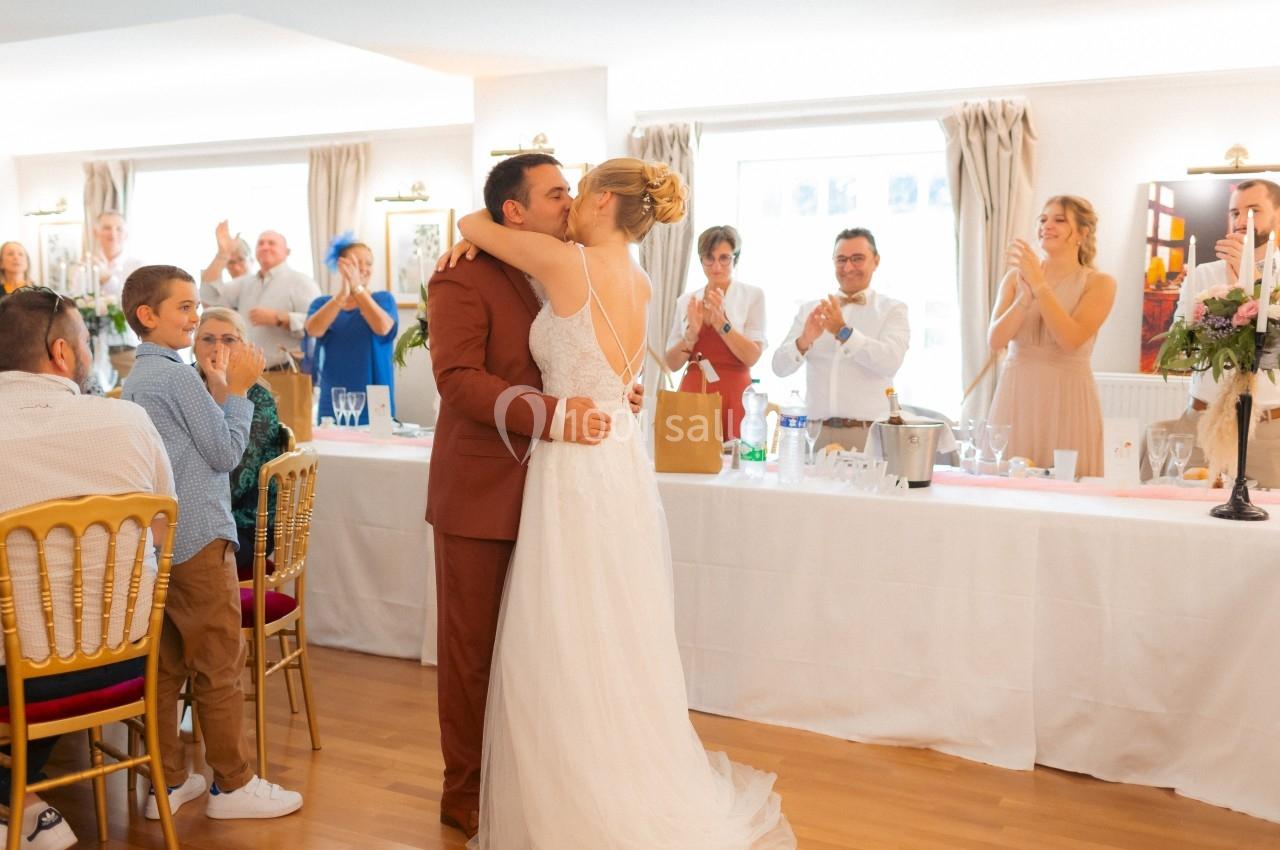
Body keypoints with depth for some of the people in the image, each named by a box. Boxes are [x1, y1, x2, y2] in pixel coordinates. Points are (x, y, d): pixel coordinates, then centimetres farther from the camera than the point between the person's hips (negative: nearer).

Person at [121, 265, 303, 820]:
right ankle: (232, 784, 11)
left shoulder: (135, 379, 14)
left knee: (166, 666, 13)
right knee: (220, 665, 1)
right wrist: (236, 389, -5)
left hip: (157, 543, 9)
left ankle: (168, 781, 22)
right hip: (199, 542, -9)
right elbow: (226, 453, -12)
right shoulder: (179, 377, -15)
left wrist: (219, 390, 11)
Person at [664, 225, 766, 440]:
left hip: (733, 398, -2)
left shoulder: (752, 295, 1)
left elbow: (752, 356, -9)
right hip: (692, 395, 2)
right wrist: (692, 332, -11)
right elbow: (672, 363, 5)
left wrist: (721, 322, -18)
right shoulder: (687, 301, 8)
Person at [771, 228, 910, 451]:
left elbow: (890, 362, -13)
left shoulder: (893, 309, 5)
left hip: (869, 434, -2)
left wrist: (844, 332, -23)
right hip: (816, 432, 2)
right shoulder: (809, 309, 12)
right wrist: (803, 342, -17)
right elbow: (779, 368, 3)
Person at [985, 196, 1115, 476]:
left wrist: (1039, 285, -16)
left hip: (1067, 399, -2)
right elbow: (995, 340, -4)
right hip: (1015, 395, 2)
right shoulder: (1016, 276, 7)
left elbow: (1071, 340, -16)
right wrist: (1027, 295, -16)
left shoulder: (1099, 283, 0)